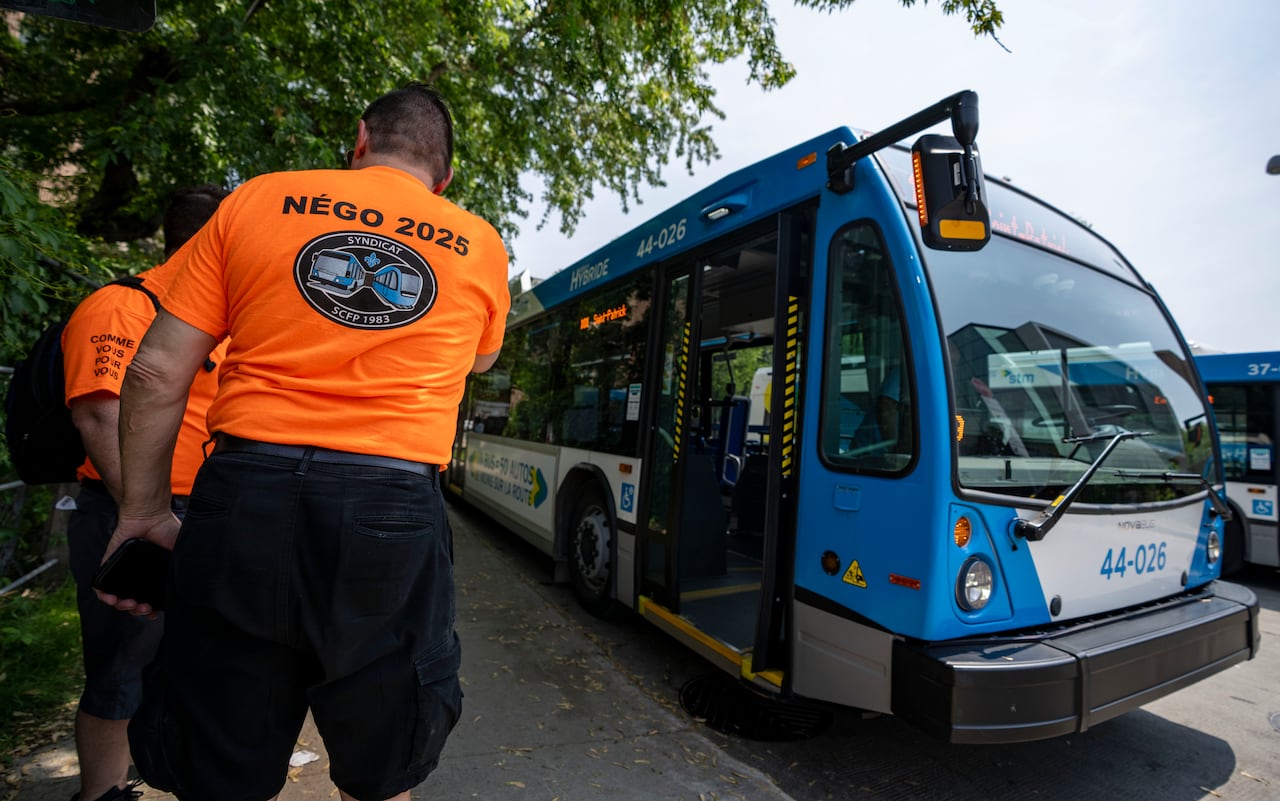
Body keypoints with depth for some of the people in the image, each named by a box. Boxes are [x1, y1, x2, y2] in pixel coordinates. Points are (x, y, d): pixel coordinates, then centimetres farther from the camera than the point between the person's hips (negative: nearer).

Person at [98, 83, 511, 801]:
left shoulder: (258, 200, 8)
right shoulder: (482, 245, 8)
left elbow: (158, 370, 6)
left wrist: (145, 513, 14)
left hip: (247, 496, 1)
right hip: (395, 510, 0)